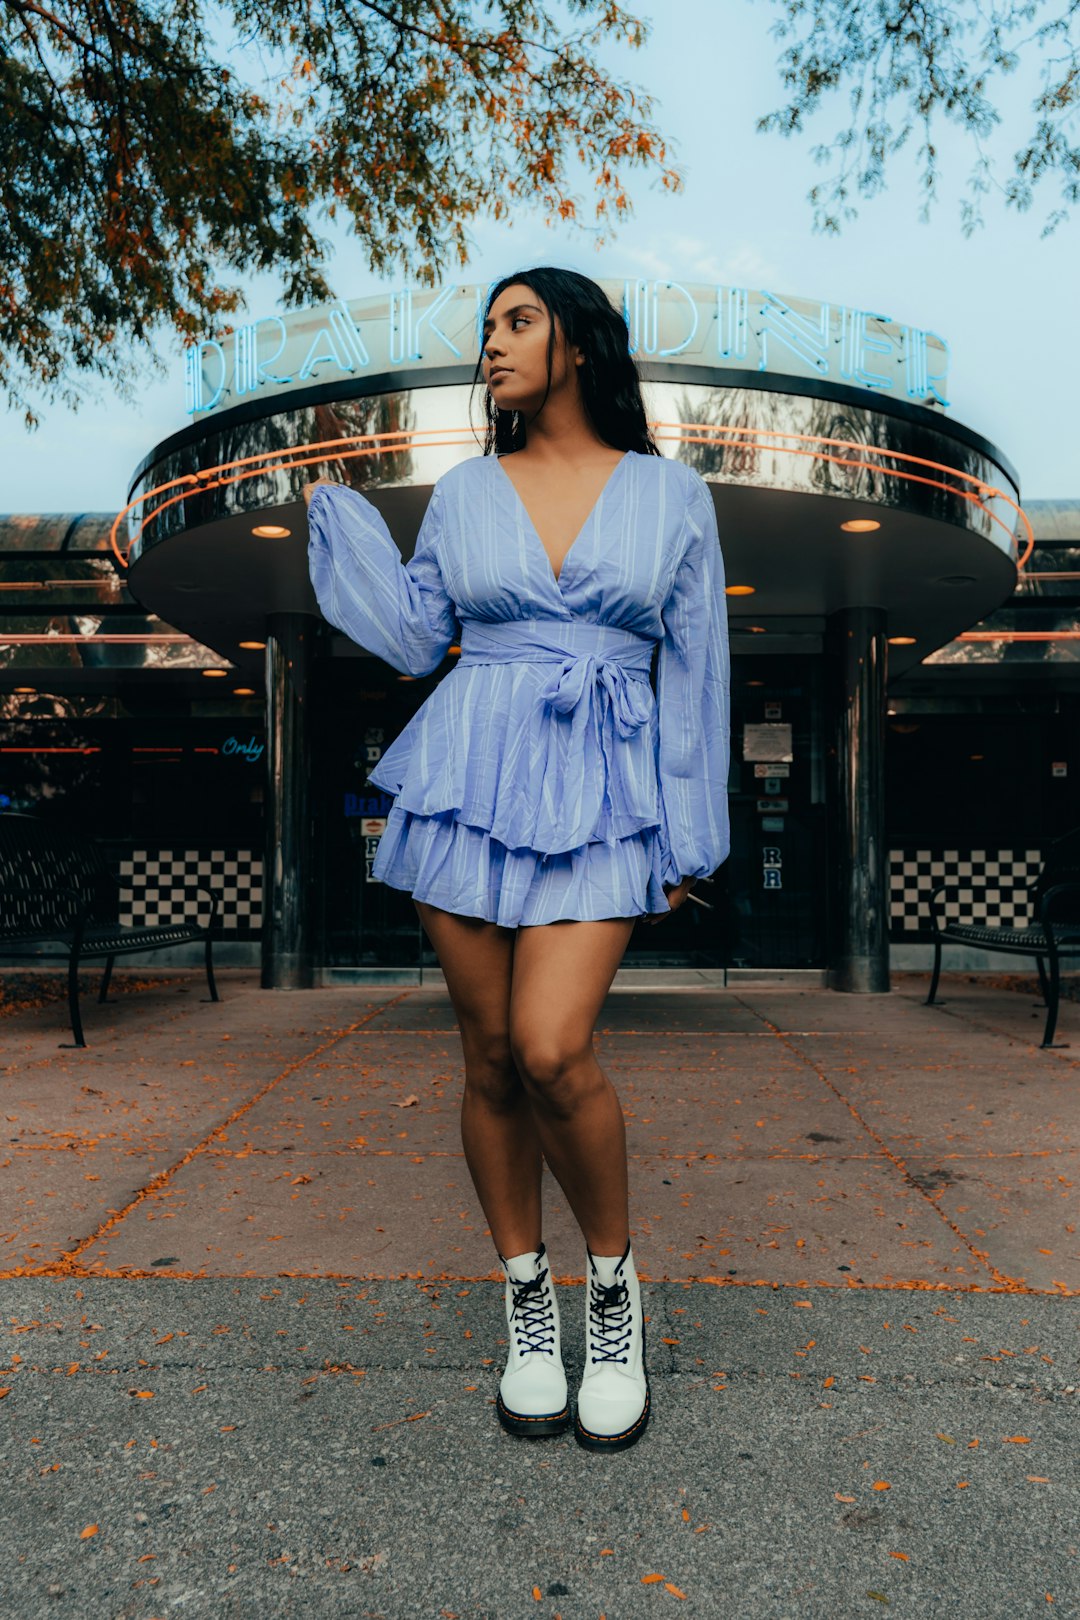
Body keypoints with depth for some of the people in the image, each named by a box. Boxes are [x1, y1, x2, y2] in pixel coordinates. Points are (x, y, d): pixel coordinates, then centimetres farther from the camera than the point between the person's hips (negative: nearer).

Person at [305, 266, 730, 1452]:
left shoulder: (669, 494, 6)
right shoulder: (463, 493, 12)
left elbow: (694, 674, 5)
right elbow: (415, 639, 12)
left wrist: (688, 839, 3)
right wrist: (337, 508, 13)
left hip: (600, 800, -2)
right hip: (469, 782, 3)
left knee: (551, 1050, -17)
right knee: (490, 1058, 5)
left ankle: (614, 1288, 11)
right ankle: (527, 1308, 25)